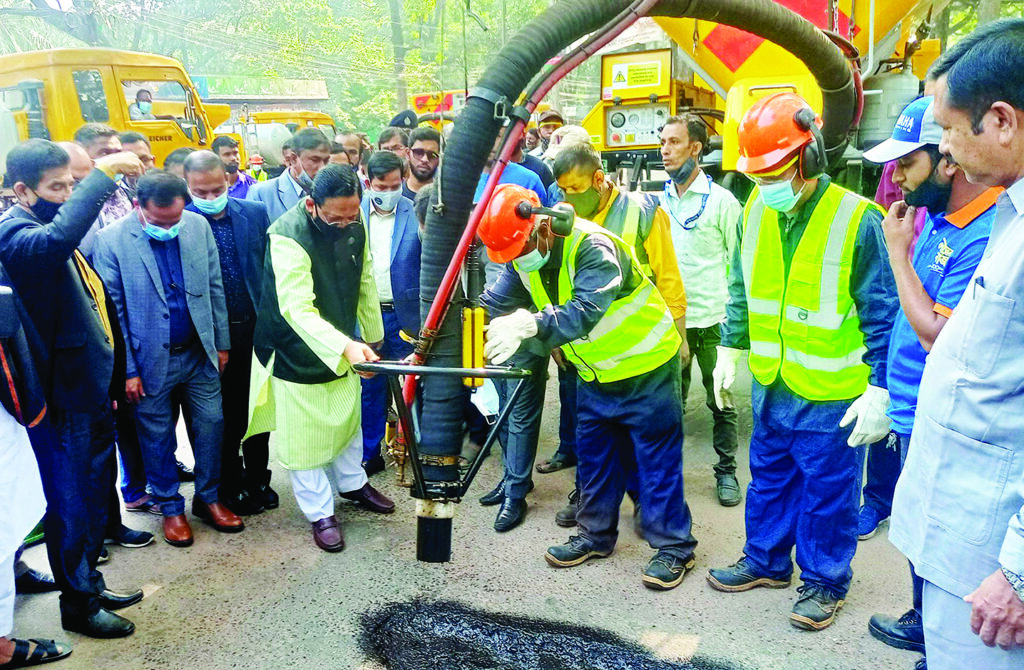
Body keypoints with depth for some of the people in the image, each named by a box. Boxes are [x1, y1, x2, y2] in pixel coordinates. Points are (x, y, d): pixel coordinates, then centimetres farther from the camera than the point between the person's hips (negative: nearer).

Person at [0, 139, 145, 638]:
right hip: (62, 399, -9)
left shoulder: (51, 222, 12)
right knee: (71, 504, 6)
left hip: (92, 388, 9)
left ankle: (88, 582, 38)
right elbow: (54, 241, -44)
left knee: (95, 491, 21)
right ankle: (77, 604, 23)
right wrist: (102, 174, -39)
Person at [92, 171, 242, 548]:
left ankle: (209, 498, 29)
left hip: (199, 352, 3)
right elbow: (112, 312, -9)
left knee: (211, 424, 9)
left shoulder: (198, 227, -3)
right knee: (158, 436, 11)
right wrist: (127, 370, -8)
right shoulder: (112, 241, -13)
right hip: (150, 360, -3)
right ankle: (171, 508, 30)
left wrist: (222, 343, 7)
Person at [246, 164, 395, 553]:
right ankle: (320, 512, 23)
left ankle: (352, 484, 44)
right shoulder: (287, 237, -29)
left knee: (347, 418, 22)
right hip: (298, 353, -6)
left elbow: (365, 283, 5)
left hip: (344, 346, 6)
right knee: (304, 435, 5)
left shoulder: (355, 226, -9)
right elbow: (298, 309, -38)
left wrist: (372, 335, 13)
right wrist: (345, 346, -51)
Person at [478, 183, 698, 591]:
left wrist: (531, 325, -57)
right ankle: (596, 534, 31)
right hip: (595, 374, 7)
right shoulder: (522, 259, -6)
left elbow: (586, 311, -43)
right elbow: (494, 303, -10)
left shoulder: (592, 247, -30)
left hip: (645, 366, -7)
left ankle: (674, 546, 14)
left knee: (658, 458, 2)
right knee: (594, 457, 15)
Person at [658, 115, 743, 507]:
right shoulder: (658, 201, 8)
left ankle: (726, 470, 21)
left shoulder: (721, 200, -3)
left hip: (711, 320, -3)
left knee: (720, 400, 7)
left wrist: (728, 307, -6)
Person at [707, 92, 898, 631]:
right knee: (769, 477, 21)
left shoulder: (857, 220, -18)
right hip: (770, 385, 6)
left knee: (828, 493, 11)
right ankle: (766, 560, 41)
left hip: (831, 396, -5)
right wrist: (730, 350, 13)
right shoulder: (755, 210, 0)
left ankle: (824, 582, 32)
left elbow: (885, 314, -13)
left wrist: (880, 390, -13)